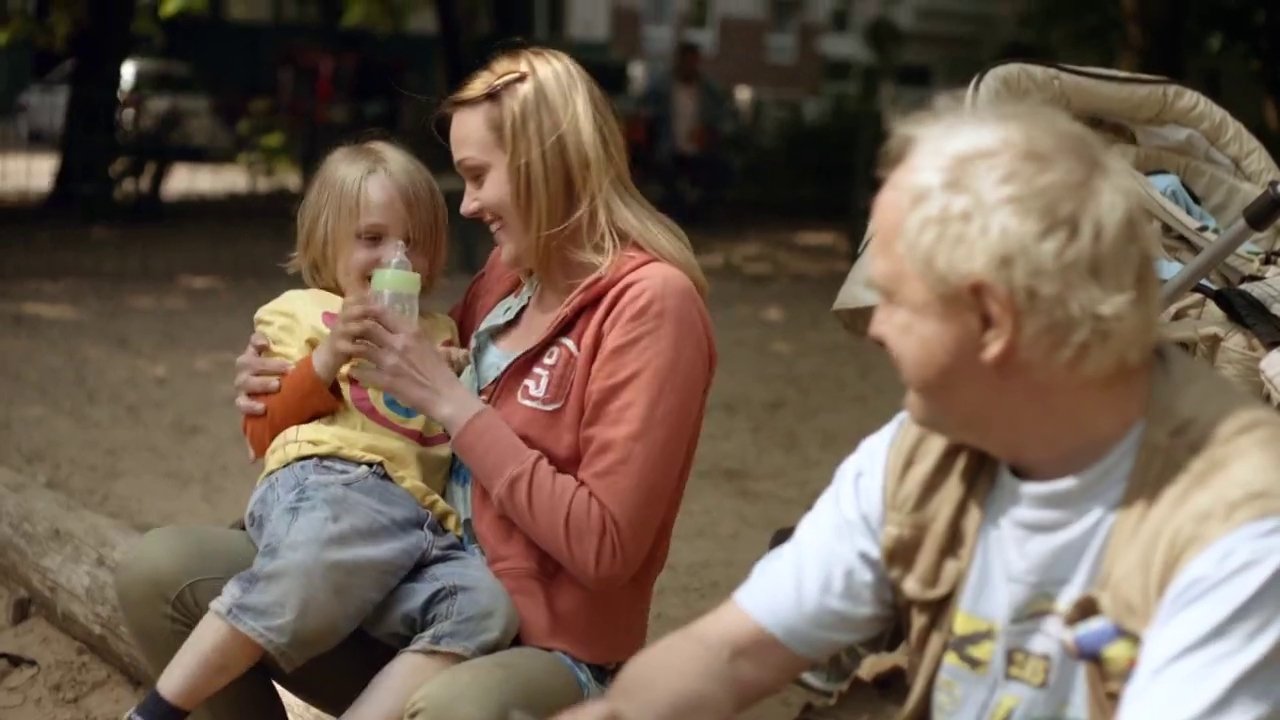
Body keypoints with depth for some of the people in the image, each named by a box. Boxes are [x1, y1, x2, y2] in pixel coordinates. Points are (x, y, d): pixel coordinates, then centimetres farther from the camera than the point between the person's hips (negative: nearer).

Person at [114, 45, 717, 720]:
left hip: (543, 652, -7)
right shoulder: (507, 272, 8)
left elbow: (602, 547, -19)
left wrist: (449, 401, -17)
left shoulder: (651, 300, -14)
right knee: (160, 573, -6)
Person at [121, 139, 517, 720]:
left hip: (425, 518, 5)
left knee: (484, 604, -30)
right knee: (320, 566, -41)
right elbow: (262, 434, 12)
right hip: (328, 484, -4)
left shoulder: (438, 332, 35)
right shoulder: (300, 311, 21)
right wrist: (326, 362, -2)